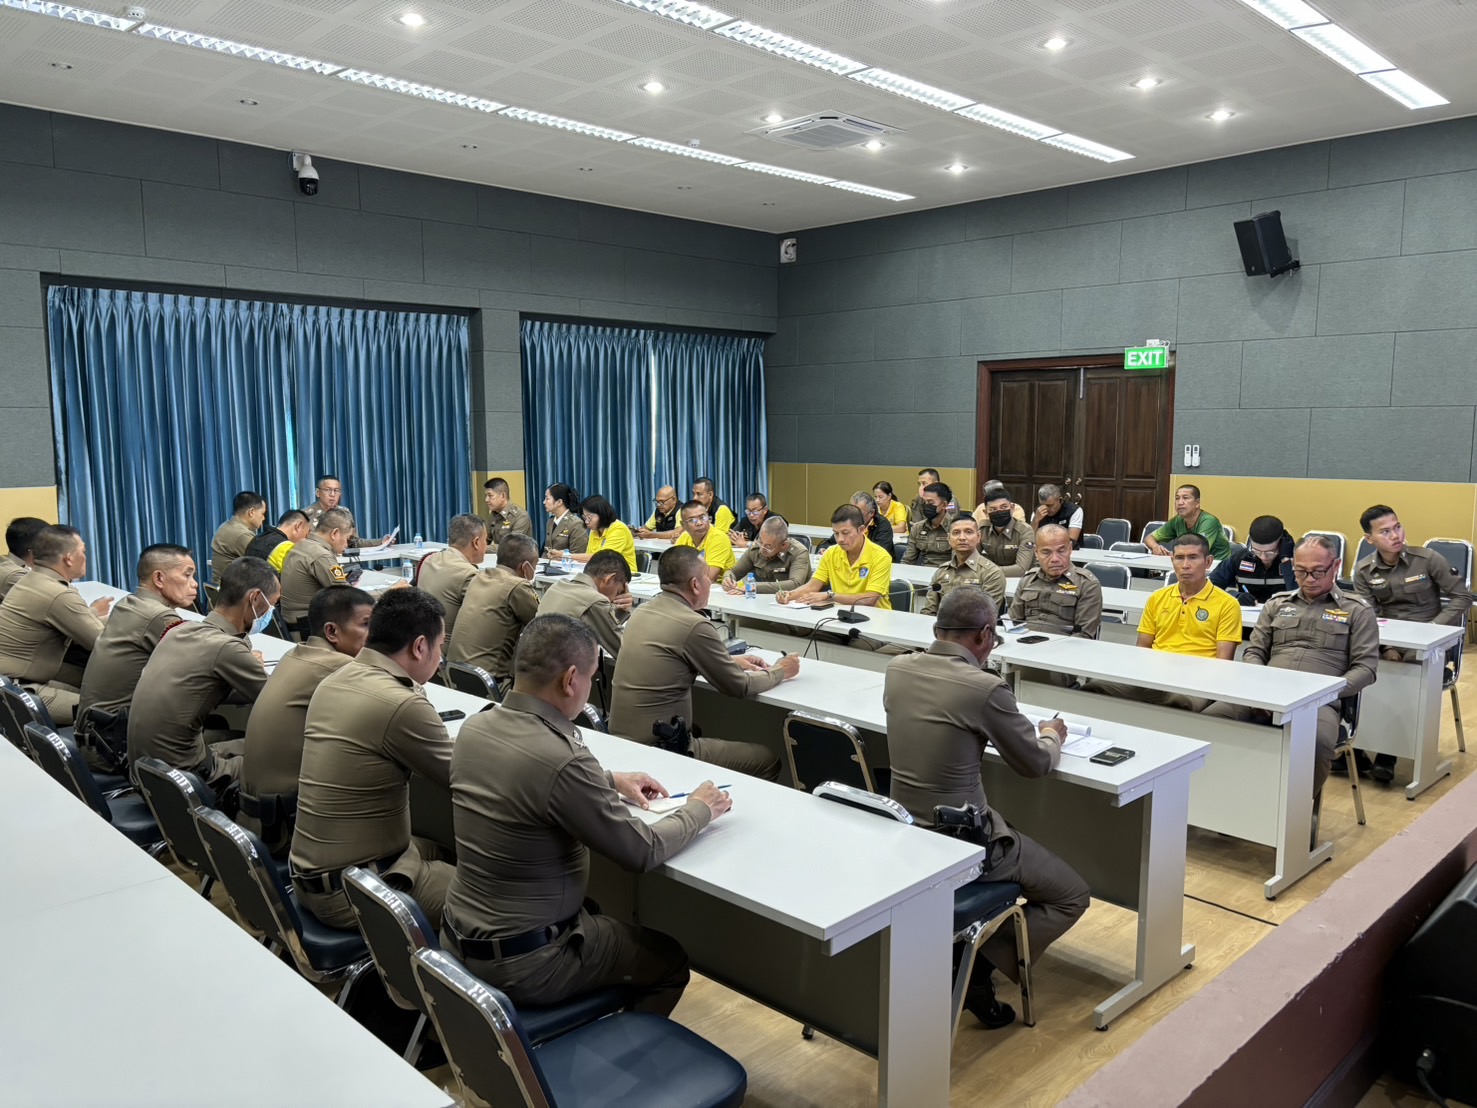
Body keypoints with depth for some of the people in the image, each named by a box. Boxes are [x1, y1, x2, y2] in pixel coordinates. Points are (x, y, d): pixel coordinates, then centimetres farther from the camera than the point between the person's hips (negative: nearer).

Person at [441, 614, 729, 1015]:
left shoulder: (474, 728, -7)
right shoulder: (562, 759, -30)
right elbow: (643, 853, -18)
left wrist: (610, 780, 12)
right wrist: (700, 809, -1)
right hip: (523, 964, -7)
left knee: (593, 912, 34)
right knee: (669, 961, 16)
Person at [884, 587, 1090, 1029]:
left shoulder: (897, 670, -3)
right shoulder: (985, 688, -22)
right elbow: (1036, 764, -6)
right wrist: (1051, 735, 15)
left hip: (905, 830, 7)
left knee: (1013, 837, 34)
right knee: (1072, 896, 14)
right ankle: (979, 967, 3)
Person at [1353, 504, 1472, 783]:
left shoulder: (1428, 559, -7)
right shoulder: (1363, 570, -1)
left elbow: (1463, 597, -4)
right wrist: (1385, 646, -24)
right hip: (1387, 641, 3)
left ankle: (1387, 756, -17)